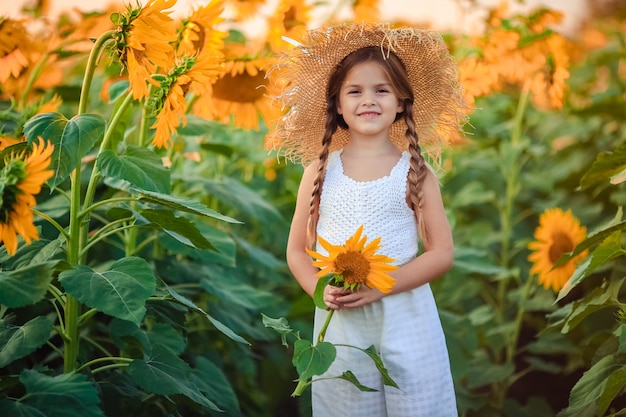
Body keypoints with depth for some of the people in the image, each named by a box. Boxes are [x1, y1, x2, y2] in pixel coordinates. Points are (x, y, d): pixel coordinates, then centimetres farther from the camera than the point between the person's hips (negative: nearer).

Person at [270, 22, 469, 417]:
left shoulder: (415, 172, 0)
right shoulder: (320, 172, 4)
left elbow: (442, 252, -3)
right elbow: (297, 250, 8)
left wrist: (378, 287, -15)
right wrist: (321, 289, -11)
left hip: (406, 323, -1)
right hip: (339, 324, 1)